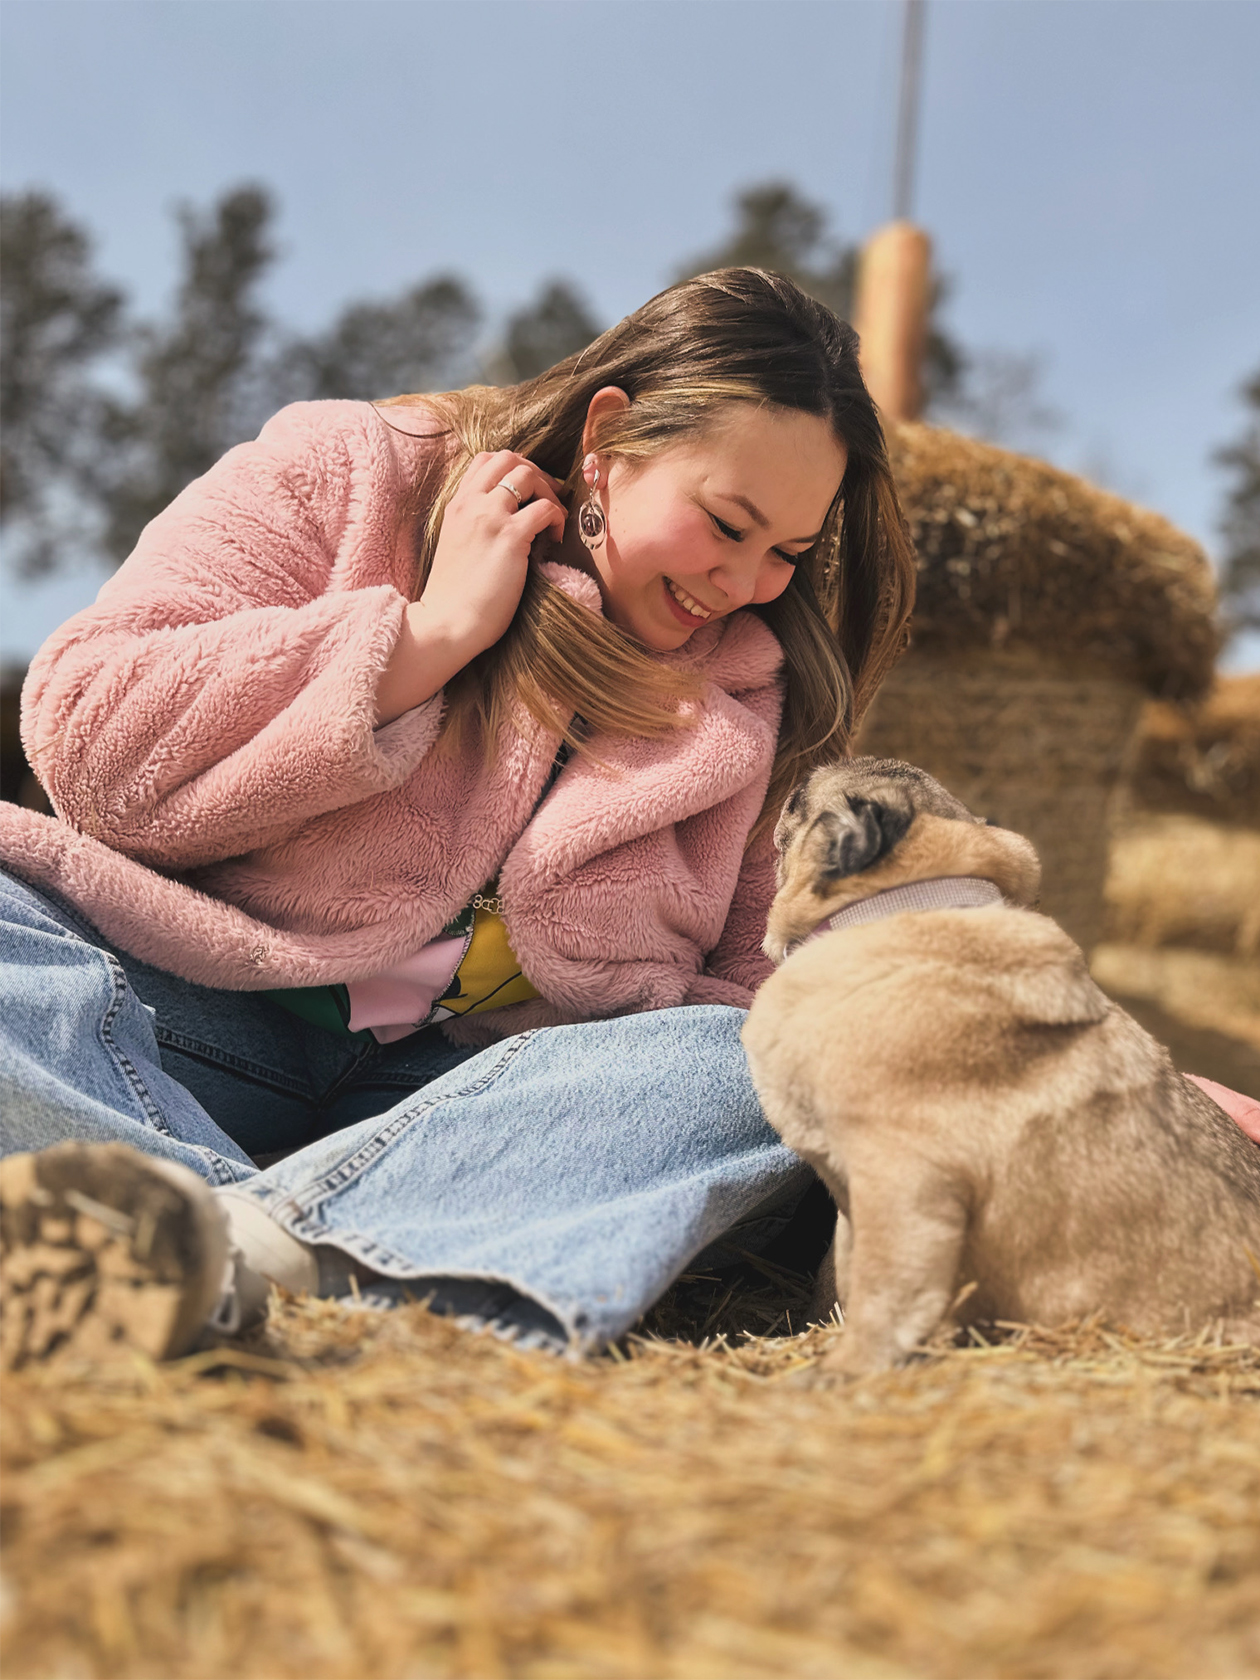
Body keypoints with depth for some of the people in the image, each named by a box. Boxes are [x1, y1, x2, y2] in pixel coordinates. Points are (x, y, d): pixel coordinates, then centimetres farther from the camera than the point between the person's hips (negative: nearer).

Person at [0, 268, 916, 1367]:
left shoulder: (750, 695, 11)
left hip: (482, 1081, 2)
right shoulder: (345, 475, 0)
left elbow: (744, 980, 11)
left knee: (745, 1073, -27)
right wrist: (432, 632, -12)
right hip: (198, 1014, -1)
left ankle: (228, 1245, -43)